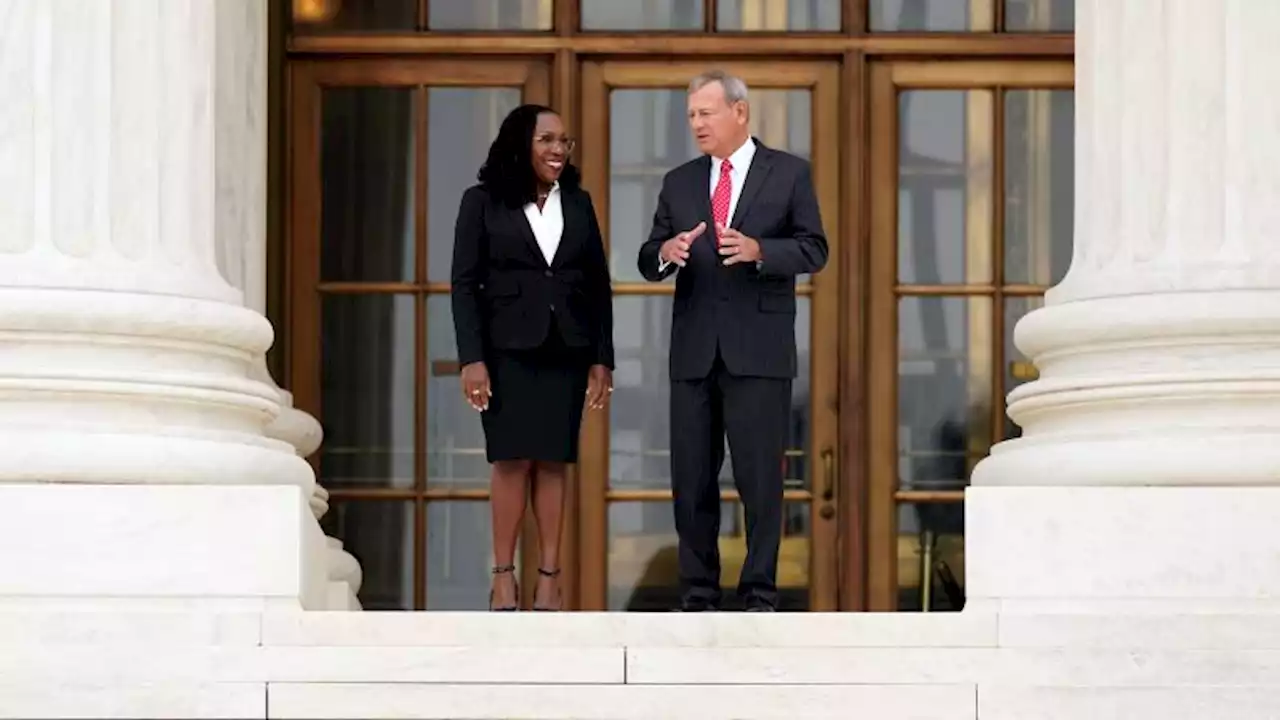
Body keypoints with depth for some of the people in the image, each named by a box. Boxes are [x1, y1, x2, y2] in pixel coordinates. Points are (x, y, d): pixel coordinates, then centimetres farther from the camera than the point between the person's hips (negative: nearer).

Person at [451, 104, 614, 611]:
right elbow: (465, 284, -2)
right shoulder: (483, 203, 1)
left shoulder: (578, 204, 10)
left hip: (566, 352, 3)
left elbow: (599, 284, 10)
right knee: (512, 459, -6)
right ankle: (503, 576, -1)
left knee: (553, 462, 1)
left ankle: (549, 578, 2)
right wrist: (471, 358, -11)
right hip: (507, 350, -3)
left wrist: (602, 358, 4)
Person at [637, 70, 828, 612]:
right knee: (692, 479, 4)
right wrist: (666, 253, -13)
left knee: (760, 476, -4)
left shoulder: (789, 174, 5)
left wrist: (757, 250, -18)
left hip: (759, 350, -3)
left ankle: (760, 596, 2)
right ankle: (698, 596, 10)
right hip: (694, 351, 3)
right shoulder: (679, 182, 14)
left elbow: (813, 249, -1)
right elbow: (649, 262, 11)